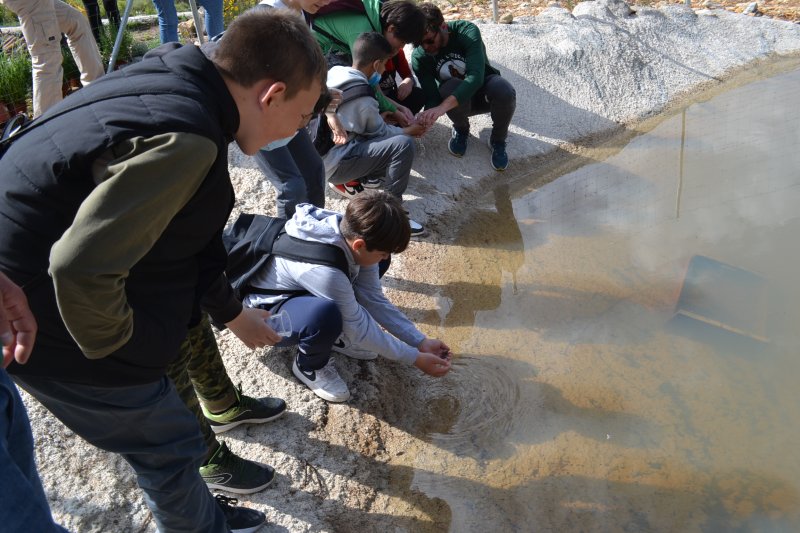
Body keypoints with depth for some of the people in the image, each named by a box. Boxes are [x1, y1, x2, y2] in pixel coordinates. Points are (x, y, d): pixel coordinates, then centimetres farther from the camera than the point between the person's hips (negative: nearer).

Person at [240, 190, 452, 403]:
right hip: (266, 312, -8)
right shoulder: (322, 269, -39)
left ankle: (333, 334, 9)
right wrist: (415, 358, -19)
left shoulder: (351, 232, -17)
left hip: (300, 291, 8)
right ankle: (309, 366, -6)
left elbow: (375, 299, -8)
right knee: (325, 313, -40)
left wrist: (421, 342, -10)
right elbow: (359, 328, -26)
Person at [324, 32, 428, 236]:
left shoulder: (334, 73, 1)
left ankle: (348, 179, 15)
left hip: (318, 154, 9)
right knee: (404, 144, -20)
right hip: (332, 163, -9)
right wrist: (408, 131, 13)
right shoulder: (362, 101, -20)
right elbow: (381, 132, -3)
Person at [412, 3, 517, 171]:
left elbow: (476, 76, -40)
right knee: (451, 86, -36)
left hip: (483, 87, -1)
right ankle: (461, 129, -2)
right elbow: (432, 96, -21)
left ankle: (498, 140, -6)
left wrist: (443, 106, -53)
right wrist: (426, 118, -45)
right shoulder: (419, 57, -19)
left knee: (504, 92, -37)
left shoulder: (467, 31, -27)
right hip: (457, 102, 1)